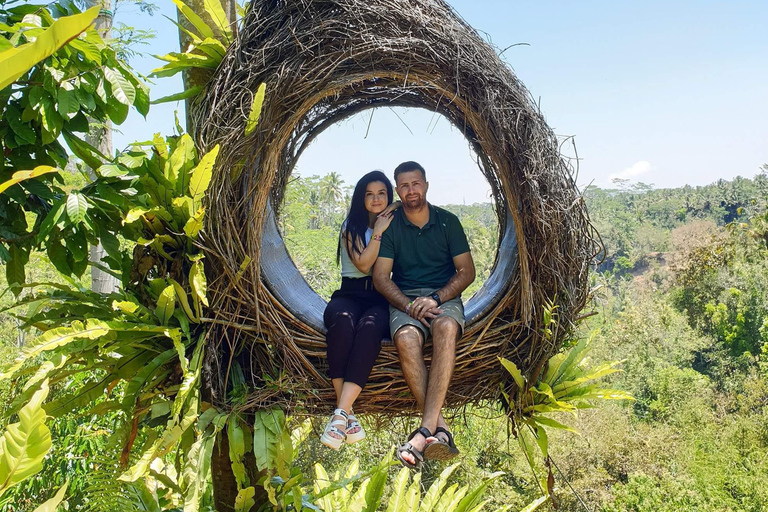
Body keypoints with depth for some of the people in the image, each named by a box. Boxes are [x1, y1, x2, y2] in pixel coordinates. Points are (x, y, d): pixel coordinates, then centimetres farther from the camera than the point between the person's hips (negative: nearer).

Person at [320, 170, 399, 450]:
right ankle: (345, 413, -39)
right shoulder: (351, 227, 10)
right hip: (350, 294, 0)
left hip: (382, 298, 0)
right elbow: (364, 264, -5)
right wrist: (378, 232, -6)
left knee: (369, 326, -36)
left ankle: (340, 413, -44)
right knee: (342, 321, -37)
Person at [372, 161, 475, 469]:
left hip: (445, 296, 0)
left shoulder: (448, 221, 7)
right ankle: (439, 427, -39)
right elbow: (381, 276, 1)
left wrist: (435, 298, -14)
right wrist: (408, 305, -17)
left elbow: (466, 271, 3)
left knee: (446, 328, -37)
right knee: (406, 338, -36)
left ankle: (425, 431, -46)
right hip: (404, 299, 1)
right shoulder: (390, 226, 6)